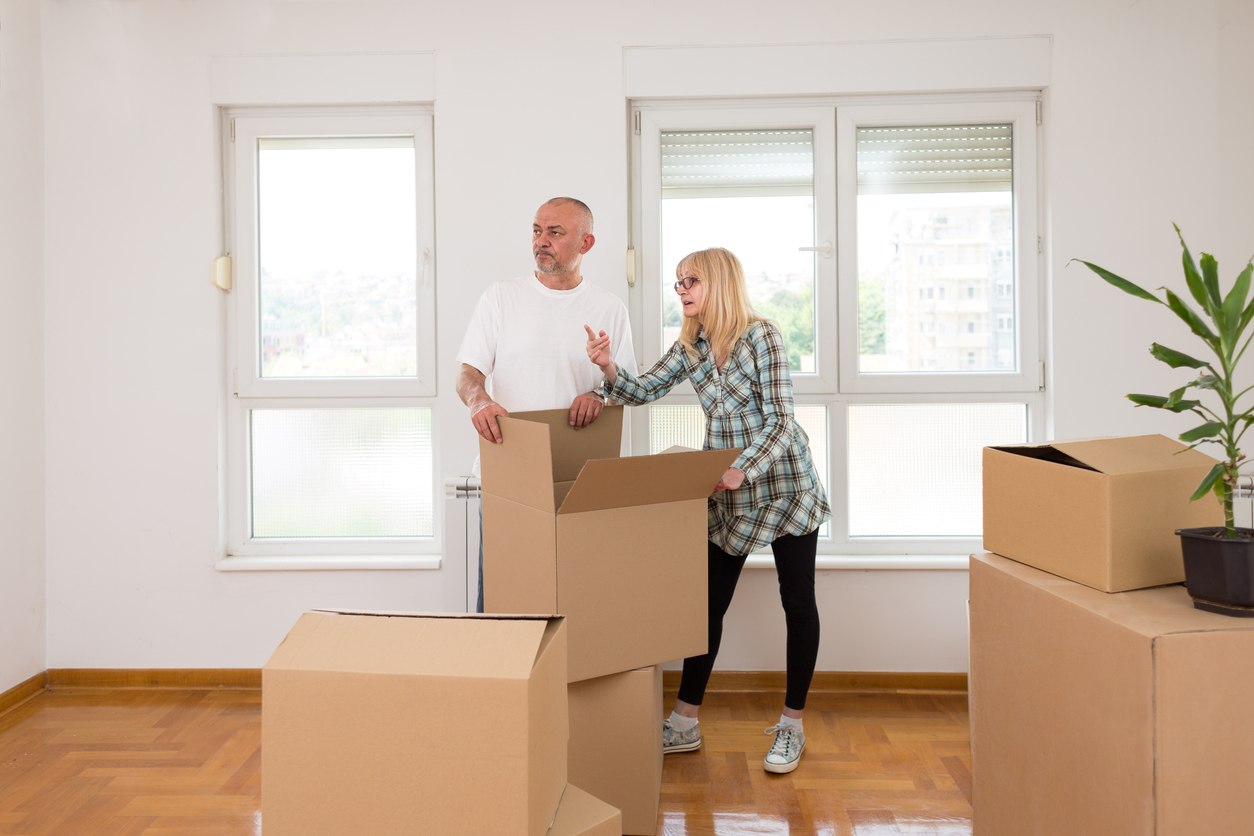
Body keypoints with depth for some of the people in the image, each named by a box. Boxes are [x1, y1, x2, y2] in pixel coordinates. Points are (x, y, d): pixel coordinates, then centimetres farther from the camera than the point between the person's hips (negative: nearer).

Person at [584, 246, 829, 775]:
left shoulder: (761, 336, -13)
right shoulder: (690, 346, 5)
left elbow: (780, 420, -17)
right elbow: (643, 391, 1)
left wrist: (743, 471, -29)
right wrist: (609, 368, -19)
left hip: (783, 482, -5)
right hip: (725, 491, 5)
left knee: (798, 602, 5)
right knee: (709, 602, 6)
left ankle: (791, 726, 19)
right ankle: (685, 724, 16)